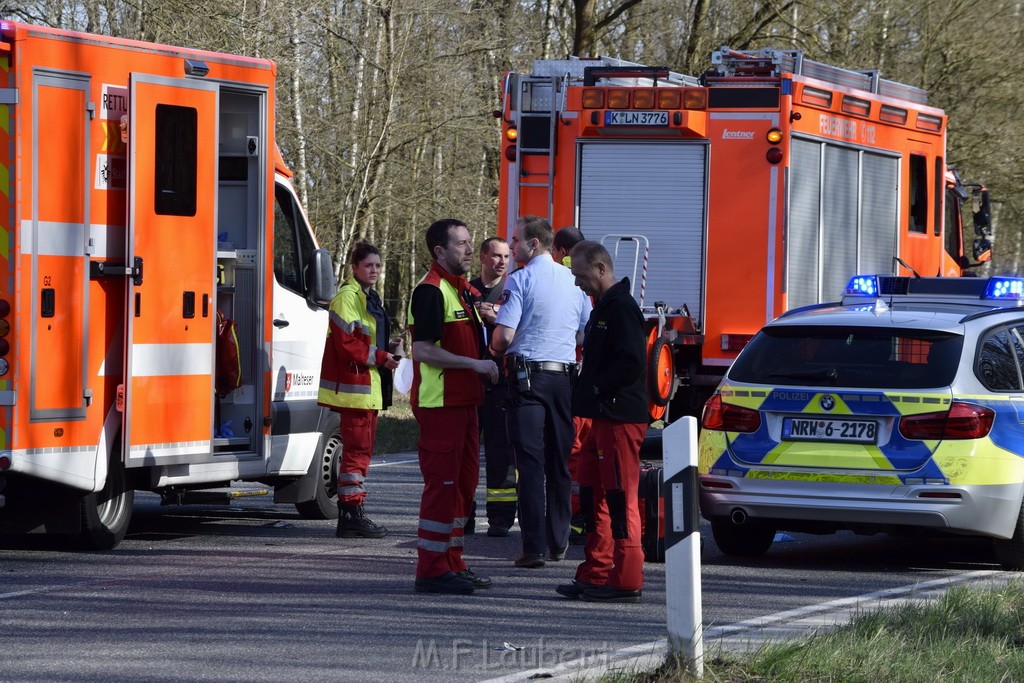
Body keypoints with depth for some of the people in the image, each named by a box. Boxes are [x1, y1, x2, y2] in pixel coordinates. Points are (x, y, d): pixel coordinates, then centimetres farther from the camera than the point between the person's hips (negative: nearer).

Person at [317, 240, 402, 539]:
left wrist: (388, 347, 12)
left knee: (361, 450, 11)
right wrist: (380, 356, -17)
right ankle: (351, 515, -10)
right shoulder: (347, 297, -11)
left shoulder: (369, 298, 20)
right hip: (353, 385, -10)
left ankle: (351, 514, 15)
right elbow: (346, 343, -18)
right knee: (357, 449, -11)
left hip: (369, 386, 10)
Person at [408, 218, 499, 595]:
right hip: (439, 402, -10)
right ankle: (432, 570, -6)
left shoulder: (464, 290, 18)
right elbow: (423, 350, -20)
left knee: (464, 482, 12)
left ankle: (452, 564, 20)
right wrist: (476, 364, -19)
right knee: (442, 482, -9)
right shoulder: (431, 291, -13)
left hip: (463, 400, 10)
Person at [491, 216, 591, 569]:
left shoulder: (519, 280, -9)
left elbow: (504, 335, -15)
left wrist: (495, 348, 6)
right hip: (564, 377, 5)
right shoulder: (574, 281, 8)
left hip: (527, 377, -5)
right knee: (559, 462, 14)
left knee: (530, 463, -4)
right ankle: (558, 543, 21)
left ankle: (534, 547, -9)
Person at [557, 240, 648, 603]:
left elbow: (631, 363, -22)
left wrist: (595, 388, -15)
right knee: (593, 494, 13)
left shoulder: (622, 308, -13)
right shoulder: (603, 308, 19)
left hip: (621, 419, -11)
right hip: (603, 417, 11)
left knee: (620, 498, -8)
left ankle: (626, 580, -6)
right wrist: (585, 392, 14)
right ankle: (595, 575, 19)